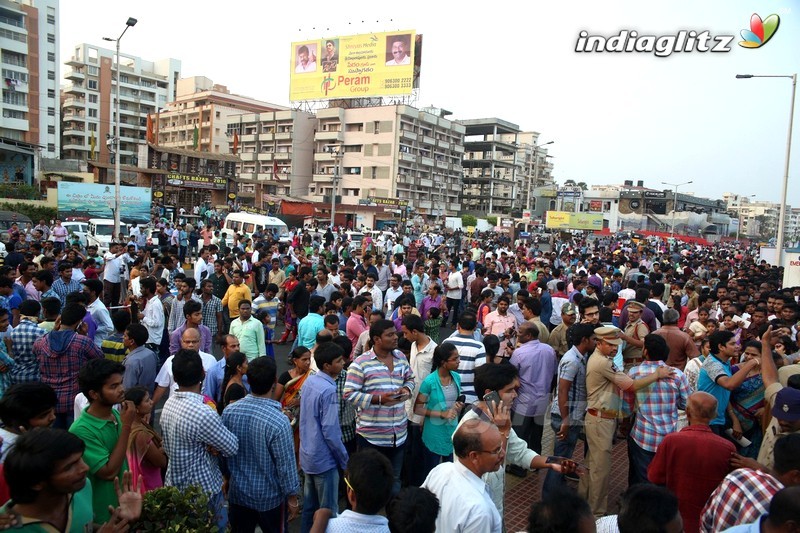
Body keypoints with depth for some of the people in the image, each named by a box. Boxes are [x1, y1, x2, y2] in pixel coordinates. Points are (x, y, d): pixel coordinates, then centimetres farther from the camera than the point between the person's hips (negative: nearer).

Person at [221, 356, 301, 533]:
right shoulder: (279, 421, -29)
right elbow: (286, 464, -20)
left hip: (237, 492, 4)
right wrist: (292, 497, -5)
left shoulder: (229, 412, -13)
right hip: (269, 497, -4)